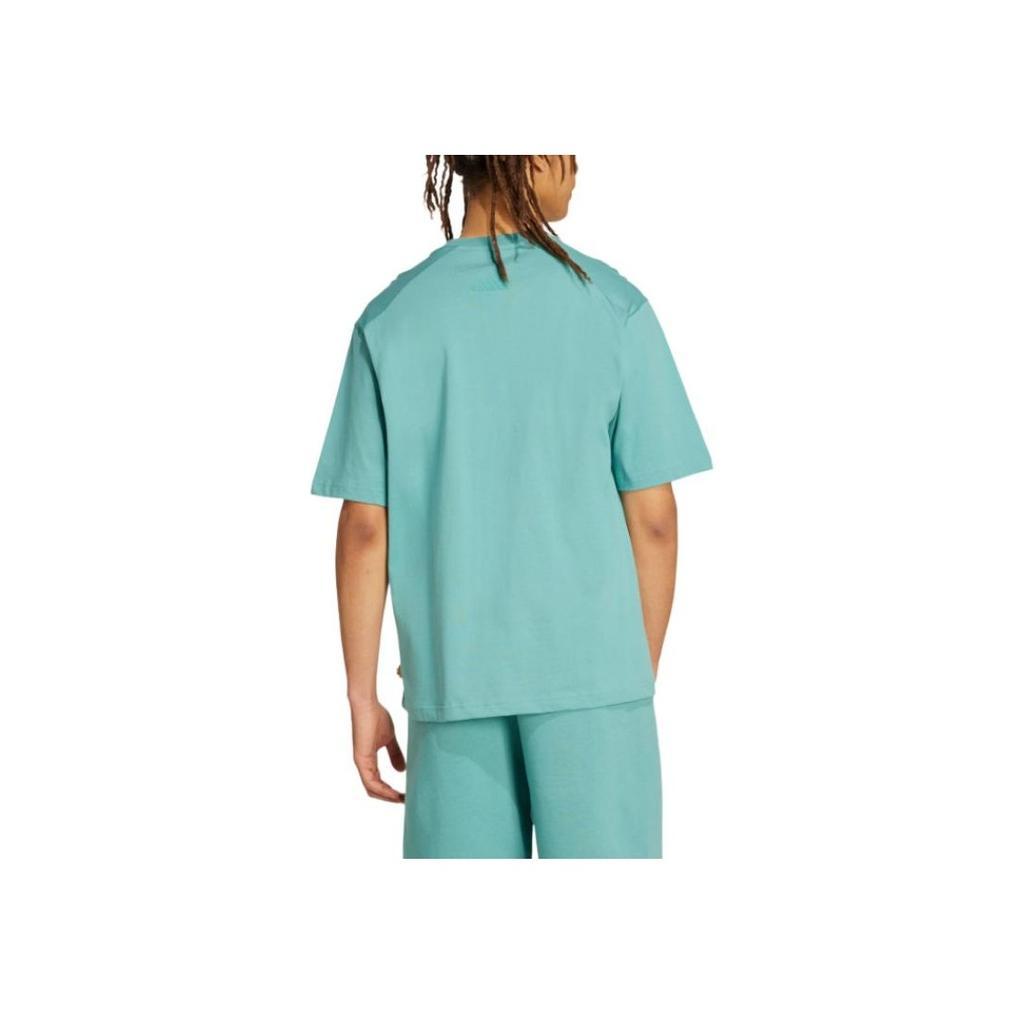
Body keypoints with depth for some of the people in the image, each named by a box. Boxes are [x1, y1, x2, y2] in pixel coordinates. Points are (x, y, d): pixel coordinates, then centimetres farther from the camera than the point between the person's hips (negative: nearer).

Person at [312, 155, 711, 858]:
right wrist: (642, 676, 8)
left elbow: (365, 529, -2)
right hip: (592, 668, -2)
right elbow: (652, 516, -4)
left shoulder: (391, 320, 0)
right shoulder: (613, 307, -5)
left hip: (453, 676, 2)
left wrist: (363, 697, 5)